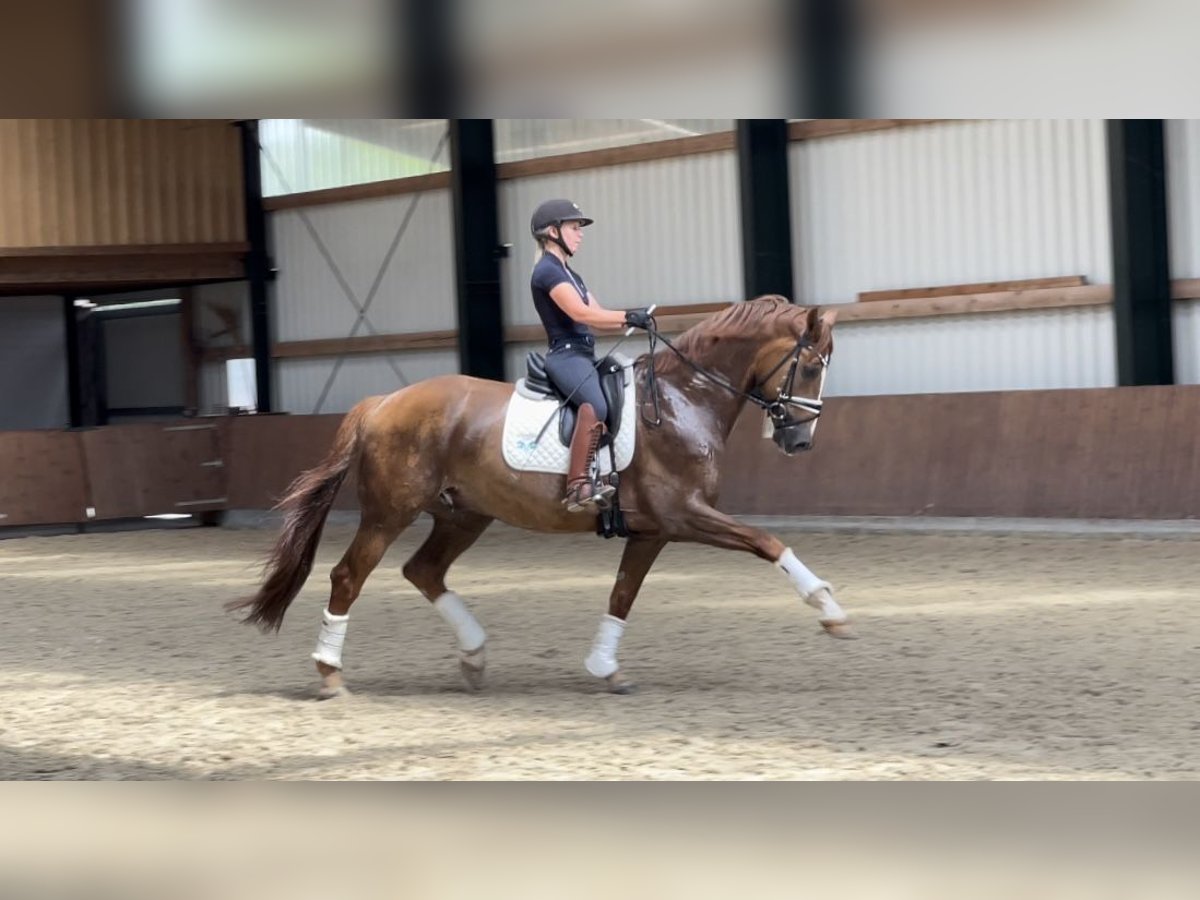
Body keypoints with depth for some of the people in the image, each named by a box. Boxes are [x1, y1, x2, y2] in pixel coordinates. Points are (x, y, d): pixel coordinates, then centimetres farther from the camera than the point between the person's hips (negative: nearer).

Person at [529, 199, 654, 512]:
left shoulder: (570, 275, 24)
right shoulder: (548, 271, -7)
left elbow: (599, 317, 17)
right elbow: (580, 312, -19)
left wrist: (632, 320, 0)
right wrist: (628, 316, -18)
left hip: (583, 356, 11)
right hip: (566, 356, -11)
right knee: (595, 406, -35)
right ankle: (578, 486, -44)